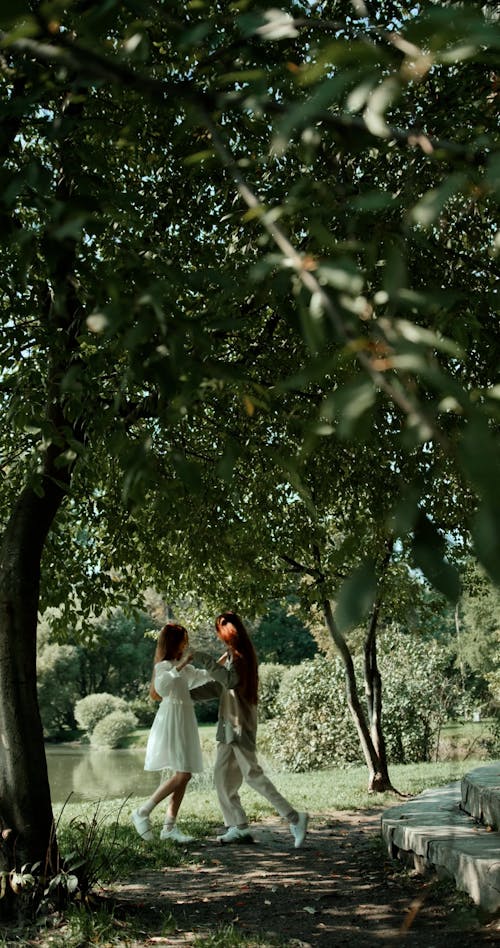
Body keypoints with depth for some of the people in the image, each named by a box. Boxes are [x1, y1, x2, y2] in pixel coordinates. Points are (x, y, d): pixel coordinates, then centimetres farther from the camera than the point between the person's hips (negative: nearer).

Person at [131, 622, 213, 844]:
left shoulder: (183, 666, 18)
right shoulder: (164, 665, -11)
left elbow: (202, 676, 35)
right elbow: (161, 687, -32)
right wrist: (179, 667, -32)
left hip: (184, 721, 9)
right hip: (172, 720, -9)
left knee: (184, 775, 5)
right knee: (182, 775, -14)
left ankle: (169, 826, 7)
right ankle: (142, 812, -5)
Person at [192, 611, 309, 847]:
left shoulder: (239, 655, -13)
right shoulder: (232, 654, 15)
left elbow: (230, 679, -29)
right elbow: (218, 684, 26)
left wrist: (203, 659, -28)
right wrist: (189, 695, 28)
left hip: (240, 723, -10)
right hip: (230, 723, 10)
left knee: (252, 774, -12)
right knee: (222, 776, 9)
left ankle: (294, 818, -13)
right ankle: (238, 827, 12)